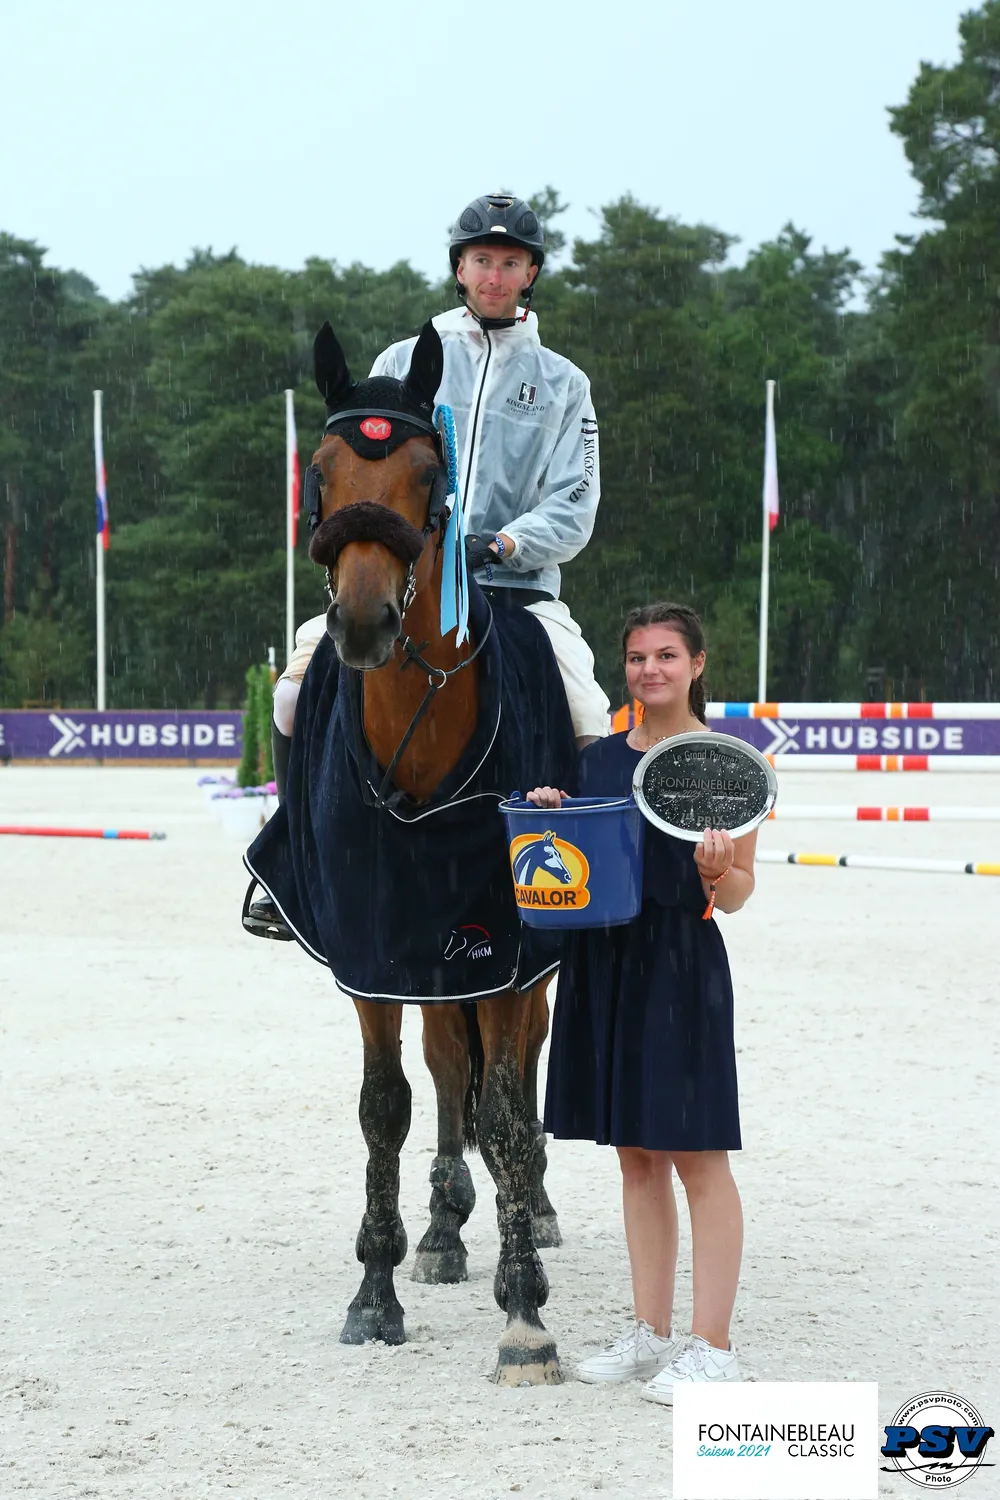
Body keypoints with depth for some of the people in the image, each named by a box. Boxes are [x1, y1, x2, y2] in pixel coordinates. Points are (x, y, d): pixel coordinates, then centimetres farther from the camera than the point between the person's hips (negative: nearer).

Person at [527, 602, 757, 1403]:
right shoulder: (598, 760, 10)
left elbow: (738, 893, -4)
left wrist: (715, 871, -25)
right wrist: (549, 820, -1)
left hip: (683, 961, -6)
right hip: (603, 958, 6)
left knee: (697, 1154, -4)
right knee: (637, 1153, 12)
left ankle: (713, 1345, 1)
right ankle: (651, 1332, 20)